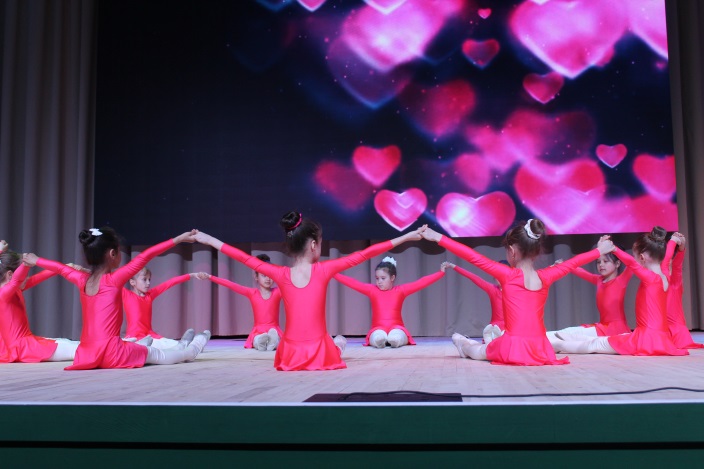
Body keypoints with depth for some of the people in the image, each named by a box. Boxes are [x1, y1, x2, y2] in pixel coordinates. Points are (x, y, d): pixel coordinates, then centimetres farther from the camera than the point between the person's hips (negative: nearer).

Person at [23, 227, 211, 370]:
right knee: (161, 355, 15)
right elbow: (144, 257, -16)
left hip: (87, 354, 8)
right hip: (111, 353, -8)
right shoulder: (114, 280, -13)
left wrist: (35, 260, 41)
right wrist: (178, 239, -18)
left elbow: (61, 268, 24)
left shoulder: (82, 280, 5)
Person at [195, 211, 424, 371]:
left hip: (291, 355, 2)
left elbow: (246, 258, 6)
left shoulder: (281, 275, -3)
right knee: (340, 340, 30)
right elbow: (363, 255, -8)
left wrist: (210, 240, 19)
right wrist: (405, 237, -4)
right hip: (320, 354, -2)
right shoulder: (323, 270, -9)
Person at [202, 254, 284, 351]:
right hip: (258, 332, 0)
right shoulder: (252, 293, 6)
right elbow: (230, 285, -1)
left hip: (274, 330, 0)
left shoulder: (278, 292, 6)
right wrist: (210, 277, -9)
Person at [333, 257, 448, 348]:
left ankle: (391, 339, -8)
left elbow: (421, 283, 2)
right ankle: (380, 341, -9)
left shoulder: (400, 290, 7)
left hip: (396, 328, 1)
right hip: (378, 329, -1)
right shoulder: (372, 290, 8)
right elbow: (352, 283, 4)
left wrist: (441, 272, -4)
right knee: (378, 338, -39)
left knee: (395, 339, -37)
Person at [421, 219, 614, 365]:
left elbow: (473, 257, -11)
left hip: (514, 347, -4)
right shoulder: (546, 277, 0)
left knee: (474, 351, 24)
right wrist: (599, 250, 32)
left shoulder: (507, 275, -11)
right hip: (539, 349, 4)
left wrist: (438, 238, -8)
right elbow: (573, 263, 16)